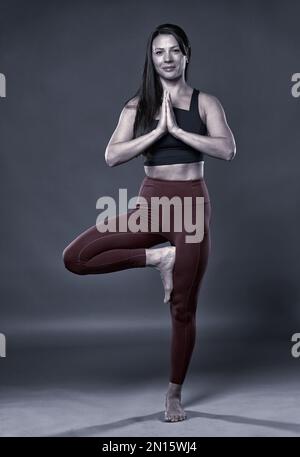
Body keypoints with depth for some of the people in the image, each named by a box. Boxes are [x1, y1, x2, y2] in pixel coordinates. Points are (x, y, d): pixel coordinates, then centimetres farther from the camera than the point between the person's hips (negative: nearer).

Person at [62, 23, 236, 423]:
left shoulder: (205, 102, 2)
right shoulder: (138, 106, 6)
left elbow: (227, 150, -13)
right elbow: (112, 156, -6)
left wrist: (177, 129, -16)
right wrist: (157, 130, -13)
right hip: (150, 203, 2)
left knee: (183, 309, 4)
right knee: (75, 257, -15)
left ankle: (174, 393, 23)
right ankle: (158, 258, -2)